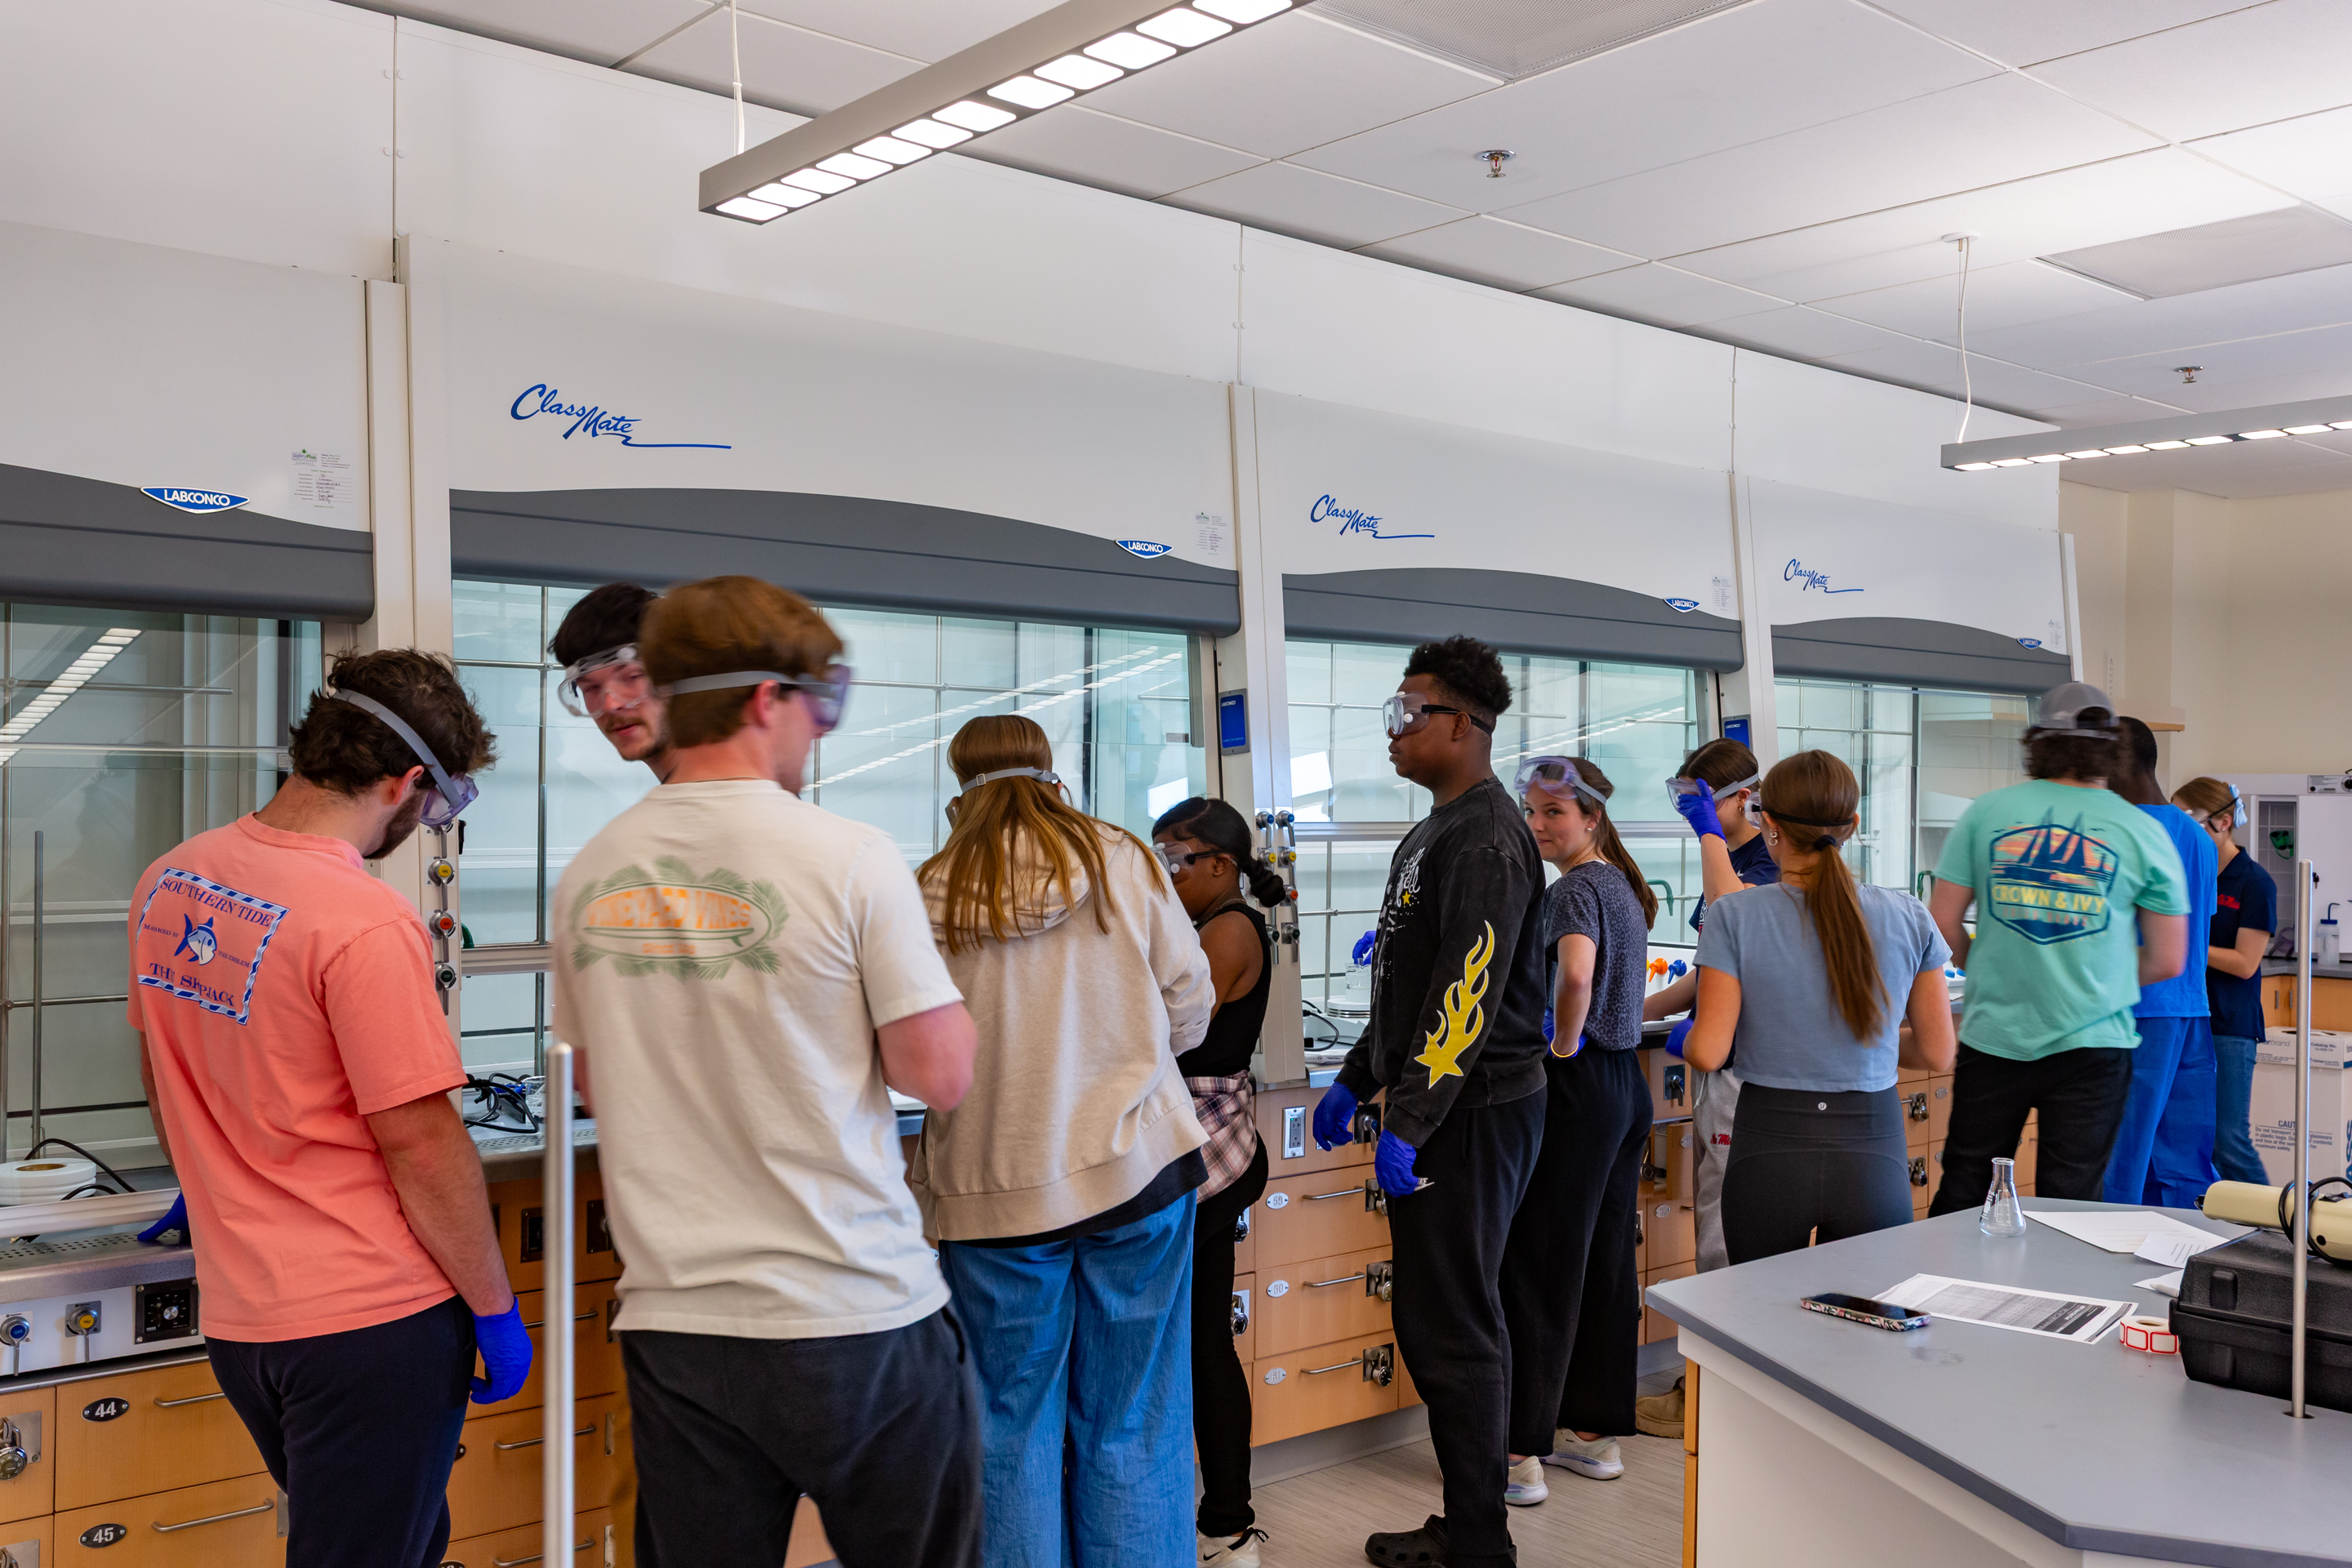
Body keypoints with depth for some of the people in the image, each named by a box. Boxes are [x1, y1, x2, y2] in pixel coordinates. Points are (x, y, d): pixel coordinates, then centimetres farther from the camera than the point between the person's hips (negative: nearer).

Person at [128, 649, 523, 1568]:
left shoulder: (169, 882, 4)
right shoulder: (366, 924, -22)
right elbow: (420, 1144, -20)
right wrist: (496, 1309, -8)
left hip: (237, 1316, 8)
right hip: (374, 1319, -8)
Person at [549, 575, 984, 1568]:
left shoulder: (590, 876, 3)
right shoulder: (850, 859, -13)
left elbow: (595, 1084, 14)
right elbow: (939, 1075, -10)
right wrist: (930, 977, 7)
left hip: (673, 1322, 4)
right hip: (856, 1318, -4)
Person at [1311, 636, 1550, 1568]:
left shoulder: (1487, 837, -16)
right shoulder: (1437, 832, 16)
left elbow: (1467, 994, -22)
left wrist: (1407, 1124, -23)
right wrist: (1357, 1080, 23)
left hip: (1470, 1117, -10)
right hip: (1438, 1114, 10)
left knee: (1452, 1334, -4)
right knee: (1443, 1325, 15)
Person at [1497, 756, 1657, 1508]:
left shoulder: (1574, 888, -14)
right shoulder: (1623, 884, 14)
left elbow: (1576, 974, -33)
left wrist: (1563, 1046, -19)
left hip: (1578, 1088, -9)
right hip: (1628, 1084, 9)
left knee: (1540, 1266, -3)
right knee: (1607, 1262, 14)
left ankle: (1522, 1458, 2)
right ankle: (1596, 1432, 24)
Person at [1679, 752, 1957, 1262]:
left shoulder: (1735, 916, -9)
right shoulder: (1909, 918, -2)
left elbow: (1708, 1052, -11)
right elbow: (1937, 1054, 4)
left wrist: (1684, 1035, 11)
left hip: (1768, 1151, -1)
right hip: (1873, 1155, 2)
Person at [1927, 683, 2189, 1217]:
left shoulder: (1986, 812, 1)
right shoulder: (2144, 833, 0)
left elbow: (1943, 923, 3)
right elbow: (2167, 962, 4)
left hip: (1993, 1038, 1)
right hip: (2091, 1045, -1)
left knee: (1960, 1193, 11)